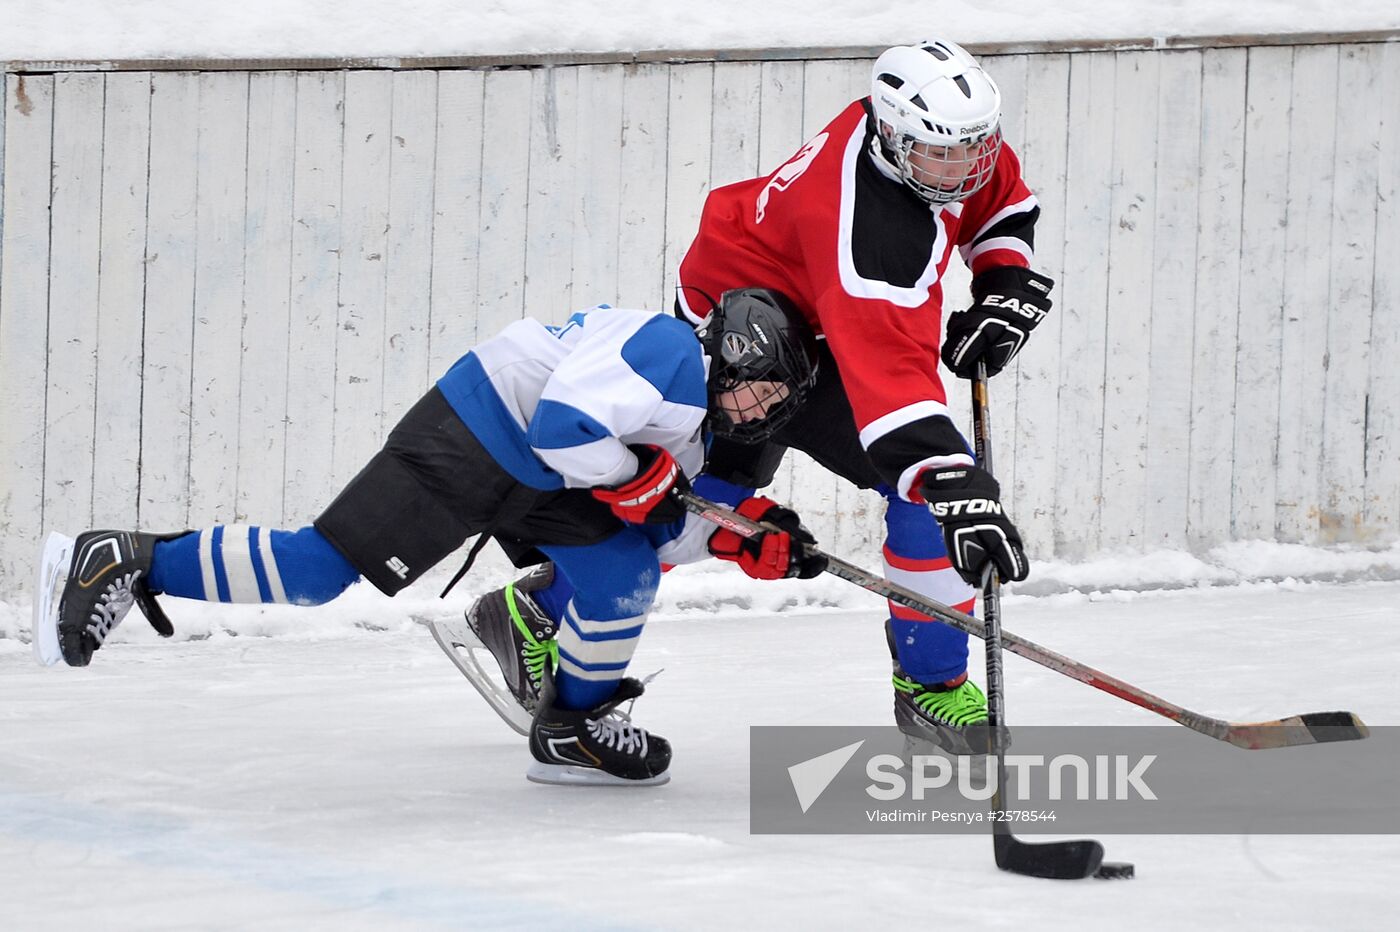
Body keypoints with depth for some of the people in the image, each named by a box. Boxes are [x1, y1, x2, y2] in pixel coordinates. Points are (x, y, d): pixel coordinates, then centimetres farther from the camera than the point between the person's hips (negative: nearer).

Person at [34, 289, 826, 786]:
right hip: (466, 448, -10)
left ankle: (574, 727, 18)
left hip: (533, 480, 10)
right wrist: (636, 482, -16)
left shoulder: (698, 424, 16)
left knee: (626, 574, 3)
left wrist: (746, 540, 5)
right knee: (319, 567, -14)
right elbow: (562, 420, -29)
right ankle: (133, 565, -7)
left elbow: (663, 531, 18)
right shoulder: (671, 354, -17)